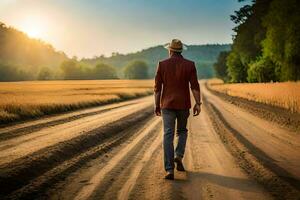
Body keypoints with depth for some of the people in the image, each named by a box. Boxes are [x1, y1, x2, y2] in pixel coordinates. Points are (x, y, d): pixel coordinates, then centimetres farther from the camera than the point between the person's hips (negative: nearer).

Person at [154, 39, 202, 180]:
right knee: (182, 131, 23)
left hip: (167, 105, 0)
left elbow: (157, 87, -1)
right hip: (183, 104, 1)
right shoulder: (189, 65, -2)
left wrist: (157, 105, 6)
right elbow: (195, 86, -7)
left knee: (168, 136, -1)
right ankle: (179, 156, 1)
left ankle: (169, 169, -10)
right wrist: (198, 103, -4)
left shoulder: (162, 65, -1)